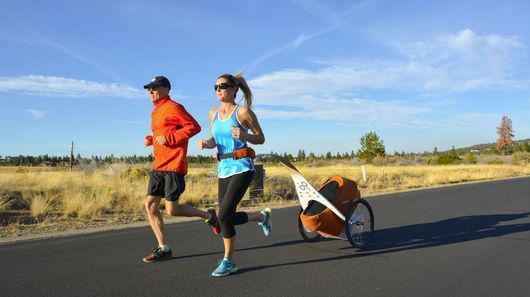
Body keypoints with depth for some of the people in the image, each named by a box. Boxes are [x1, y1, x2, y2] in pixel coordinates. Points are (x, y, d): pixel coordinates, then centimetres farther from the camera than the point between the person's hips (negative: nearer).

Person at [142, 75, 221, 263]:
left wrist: (169, 138, -19)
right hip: (158, 166, 9)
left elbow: (194, 127, -15)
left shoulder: (173, 108, -7)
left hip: (174, 166, -9)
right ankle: (163, 249, 11)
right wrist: (150, 140, 11)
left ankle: (209, 216, 15)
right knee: (150, 205, 3)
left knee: (172, 210, -8)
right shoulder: (156, 112, 20)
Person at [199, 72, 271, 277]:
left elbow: (261, 138, 0)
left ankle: (228, 261, 4)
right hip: (224, 169, 7)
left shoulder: (244, 111, -6)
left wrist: (244, 135, -19)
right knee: (229, 218, 8)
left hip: (242, 168, -7)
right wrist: (205, 143, -3)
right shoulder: (213, 113, 10)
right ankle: (262, 216, 37)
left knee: (224, 215, -15)